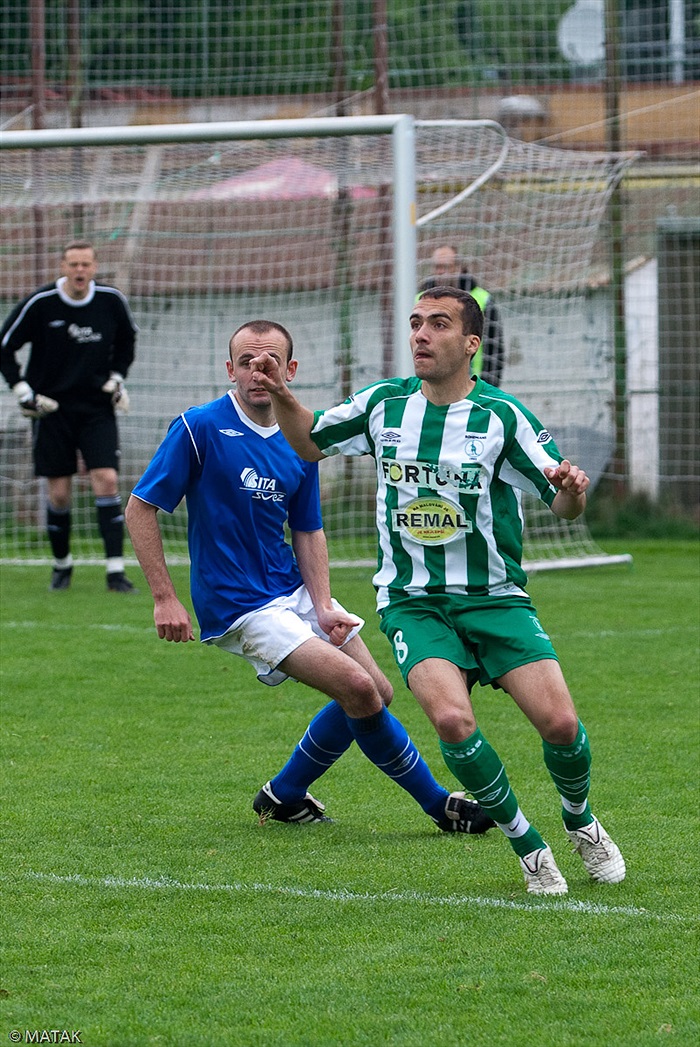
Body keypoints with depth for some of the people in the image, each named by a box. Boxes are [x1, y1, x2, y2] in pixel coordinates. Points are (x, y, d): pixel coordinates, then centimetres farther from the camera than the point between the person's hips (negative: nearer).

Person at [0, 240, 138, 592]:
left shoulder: (111, 301, -3)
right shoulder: (39, 304, -11)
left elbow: (126, 340, 18)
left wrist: (117, 378, 8)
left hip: (97, 406, 1)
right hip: (51, 406, -1)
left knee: (106, 480, -13)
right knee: (58, 493, 0)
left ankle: (115, 570, -14)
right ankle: (61, 563, 22)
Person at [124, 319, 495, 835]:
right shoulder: (200, 428, -14)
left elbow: (308, 531, 10)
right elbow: (140, 508, -11)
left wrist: (323, 607, -5)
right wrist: (164, 597, -16)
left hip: (295, 593, 8)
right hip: (240, 608, -7)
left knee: (377, 693, 8)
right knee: (358, 689, -17)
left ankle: (284, 796, 23)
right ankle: (438, 803, -1)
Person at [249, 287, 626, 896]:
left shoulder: (502, 417, -7)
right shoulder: (384, 404, 2)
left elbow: (563, 505, -5)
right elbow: (311, 442, 18)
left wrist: (572, 492, -28)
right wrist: (281, 397, -1)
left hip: (495, 597, -1)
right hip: (413, 602, 1)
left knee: (560, 724, -15)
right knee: (453, 719, -25)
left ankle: (581, 822, 20)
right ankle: (528, 846, -4)